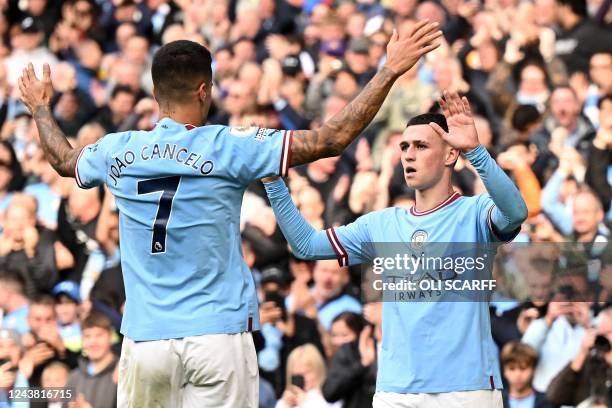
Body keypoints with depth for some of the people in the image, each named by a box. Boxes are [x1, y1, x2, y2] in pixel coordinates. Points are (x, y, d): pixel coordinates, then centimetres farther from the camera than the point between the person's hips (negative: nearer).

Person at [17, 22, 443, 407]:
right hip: (218, 335, -3)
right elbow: (332, 138, -9)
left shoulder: (119, 152, 4)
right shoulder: (227, 147, -7)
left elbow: (63, 158, 29)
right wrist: (390, 71, -5)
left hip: (144, 340, 3)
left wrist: (40, 107, 49)